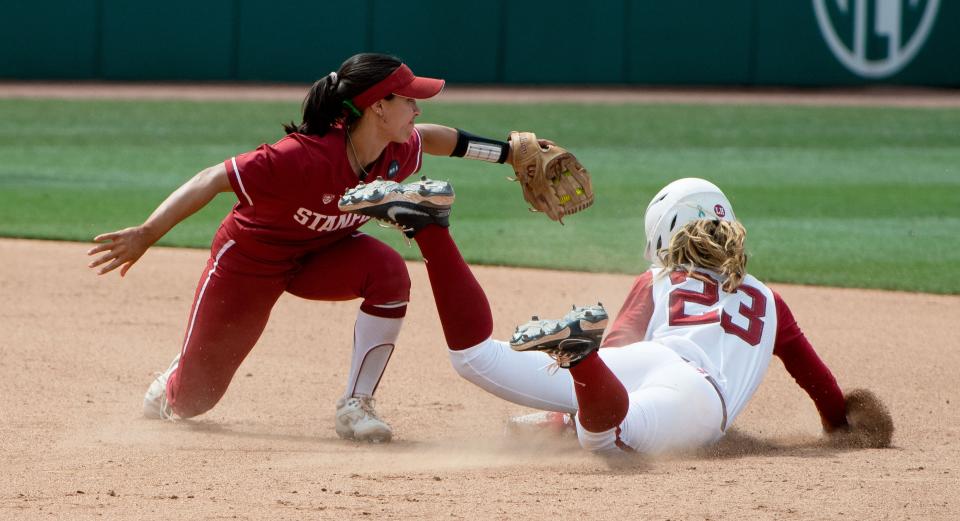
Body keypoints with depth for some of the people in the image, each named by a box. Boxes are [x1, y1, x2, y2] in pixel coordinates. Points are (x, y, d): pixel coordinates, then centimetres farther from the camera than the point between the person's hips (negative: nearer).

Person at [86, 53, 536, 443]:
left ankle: (356, 406, -17)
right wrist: (145, 235, -44)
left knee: (388, 271, -28)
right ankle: (168, 390, 44)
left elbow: (429, 137, 8)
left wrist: (507, 152, 12)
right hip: (250, 262, -5)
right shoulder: (304, 157, -39)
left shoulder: (396, 156, -17)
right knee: (192, 399, 2)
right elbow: (214, 180, -38)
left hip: (323, 258, 5)